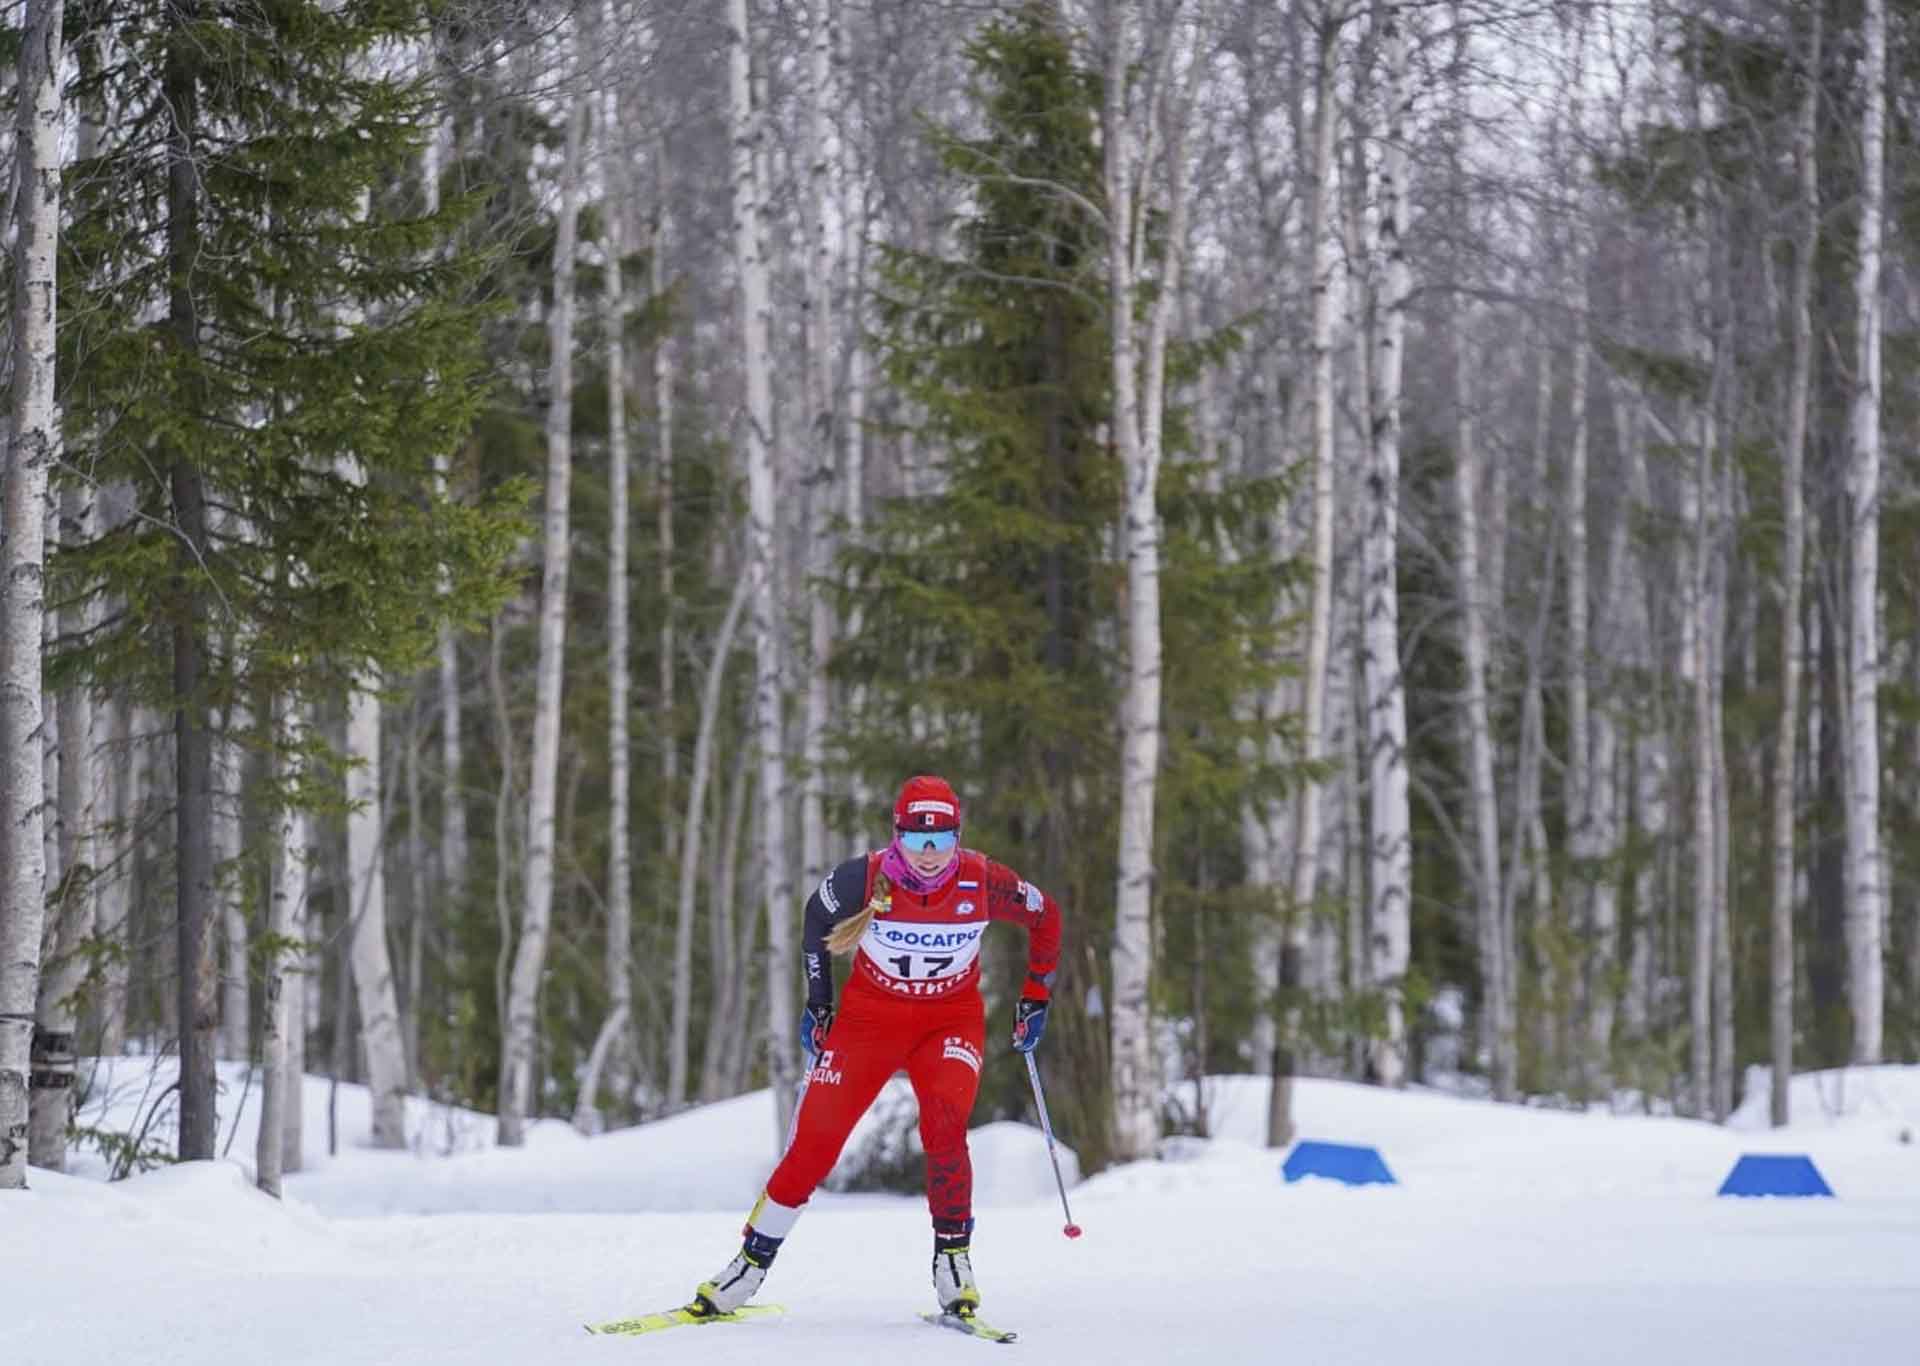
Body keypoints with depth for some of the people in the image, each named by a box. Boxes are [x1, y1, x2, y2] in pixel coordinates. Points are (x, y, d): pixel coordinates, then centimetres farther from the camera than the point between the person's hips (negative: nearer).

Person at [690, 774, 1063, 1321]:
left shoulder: (984, 882, -21)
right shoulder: (865, 878, -22)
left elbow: (1045, 916, 0)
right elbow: (817, 919, 1)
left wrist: (1036, 997, 3)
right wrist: (818, 1003, 5)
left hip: (952, 1018, 0)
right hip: (870, 1014, 0)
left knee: (945, 1128, -27)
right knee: (814, 1145, -5)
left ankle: (953, 1257, -12)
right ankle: (750, 1265, 10)